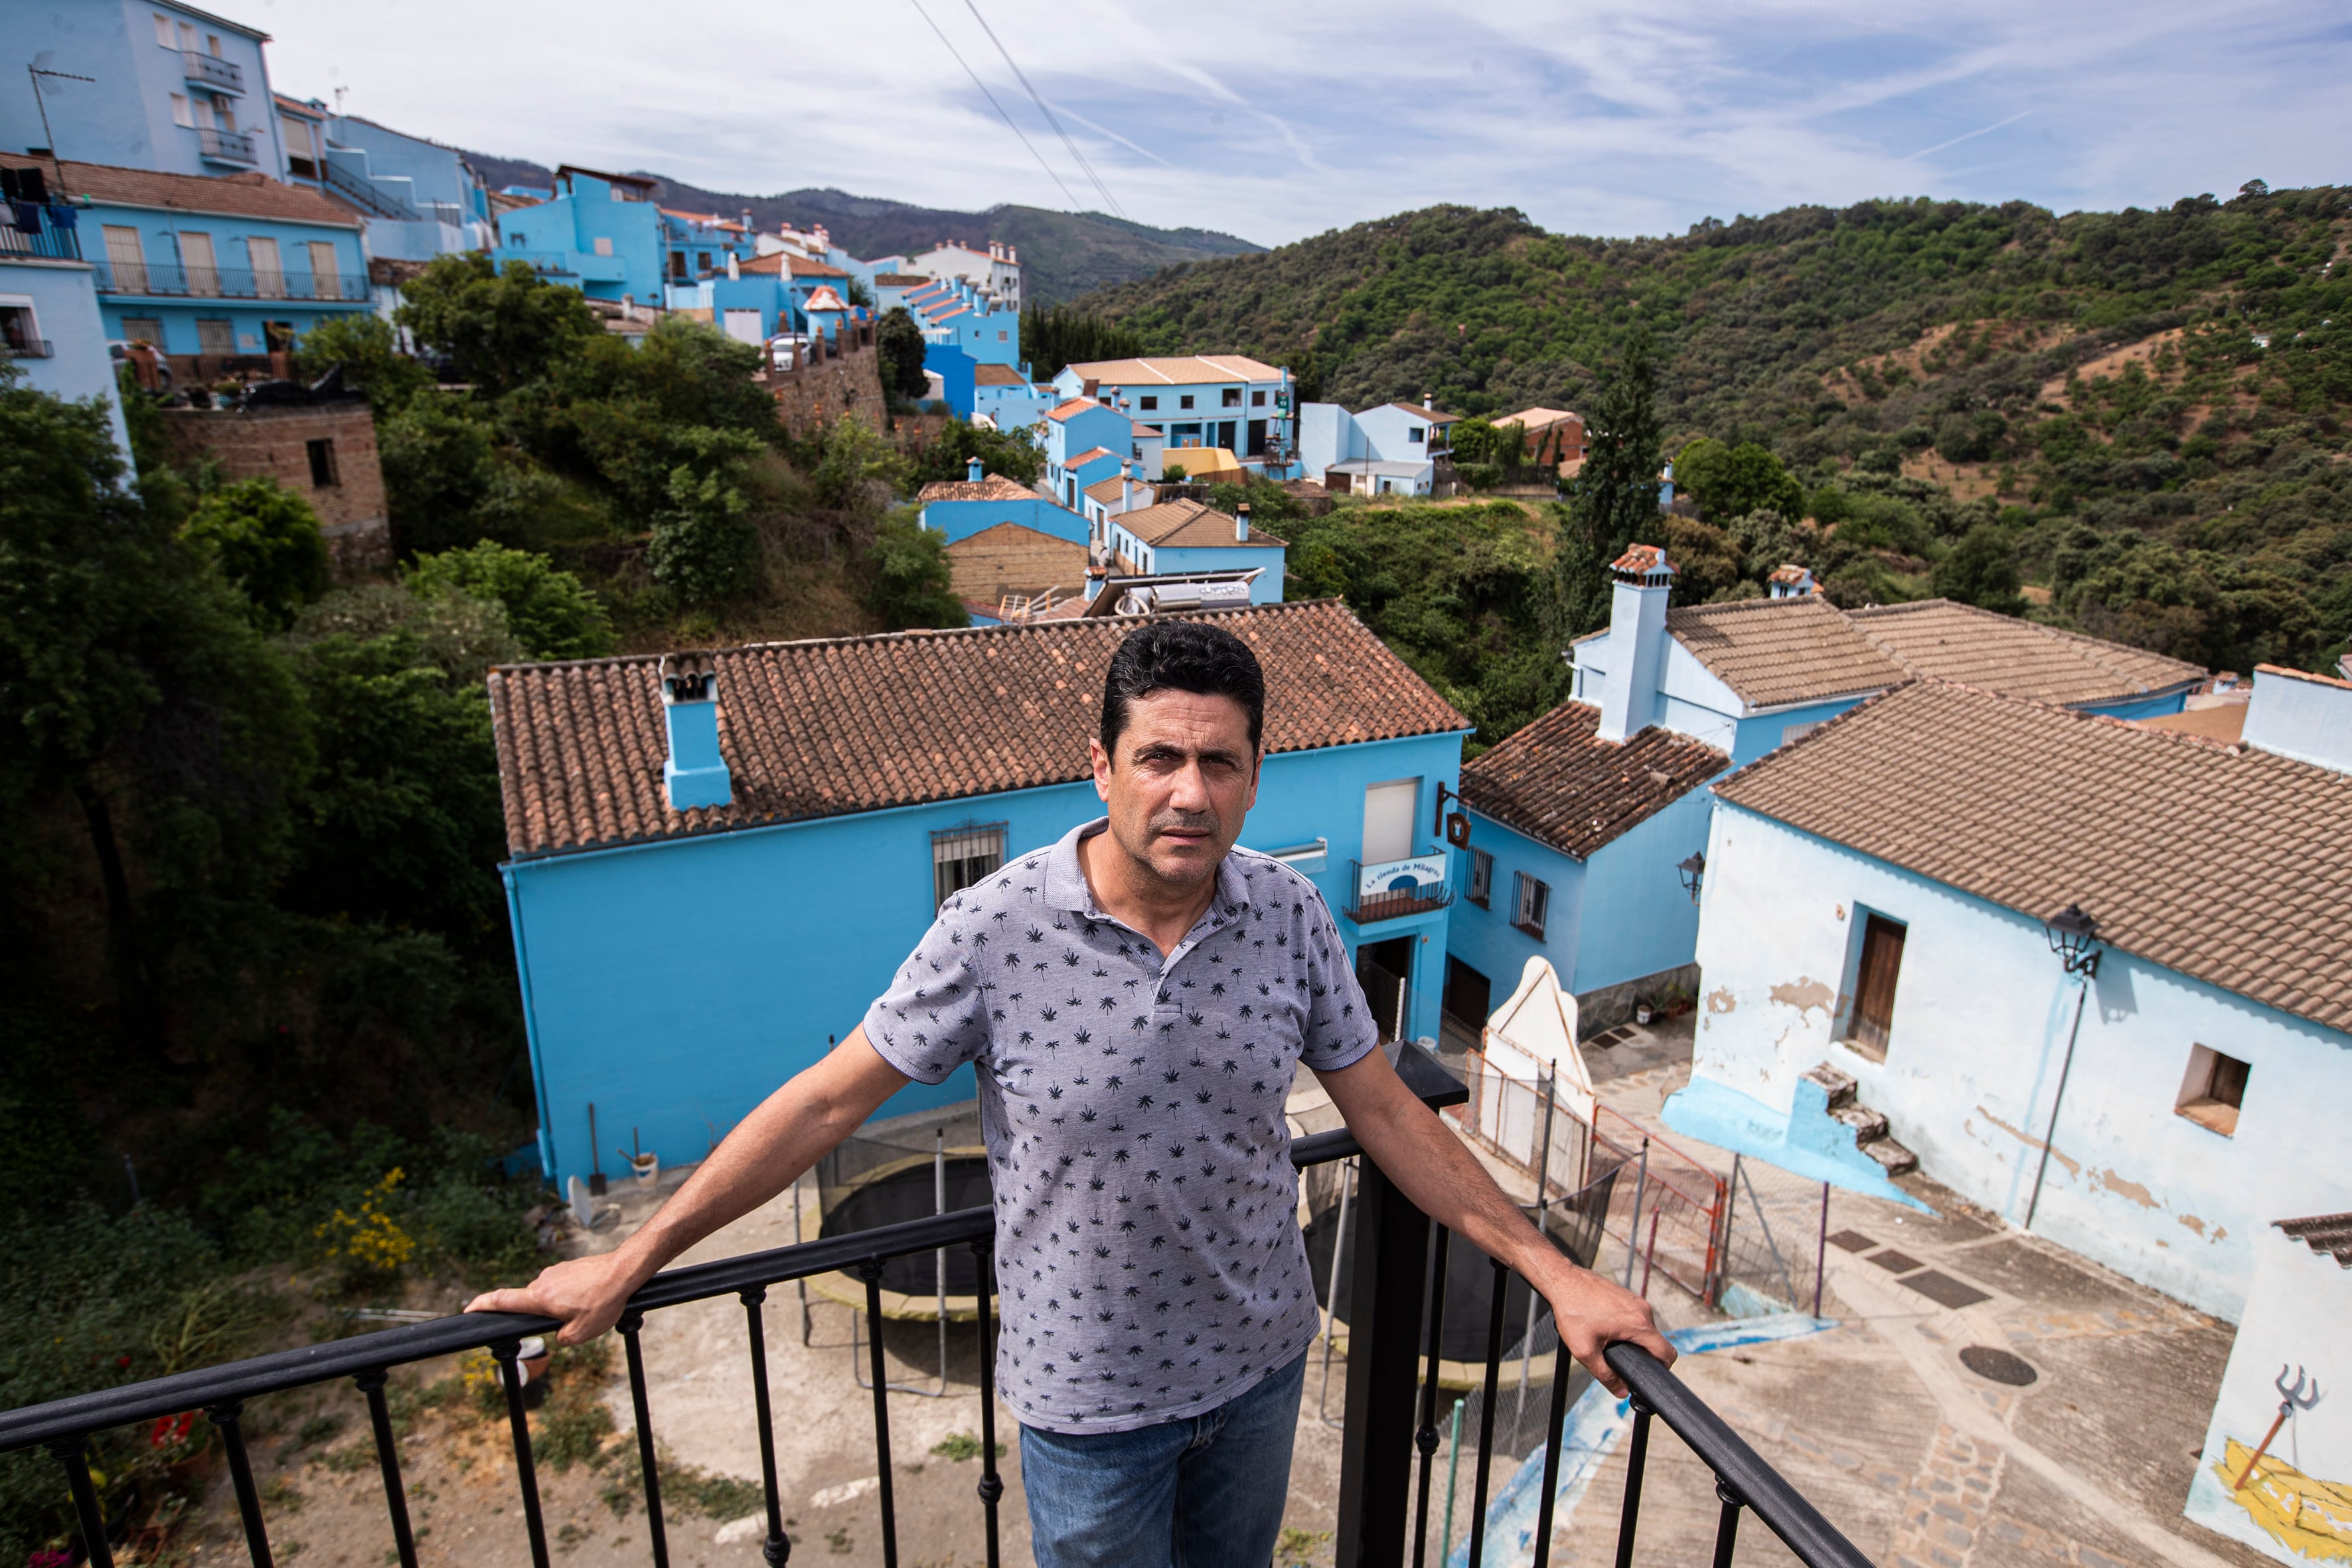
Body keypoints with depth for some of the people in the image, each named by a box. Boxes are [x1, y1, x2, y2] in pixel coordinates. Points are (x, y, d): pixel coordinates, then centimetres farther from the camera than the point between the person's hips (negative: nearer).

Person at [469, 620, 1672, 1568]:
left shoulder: (1289, 915, -14)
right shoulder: (994, 931, -24)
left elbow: (1385, 1114, -5)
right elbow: (828, 1102, -15)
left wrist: (1553, 1273, -4)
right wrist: (630, 1263, -9)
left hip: (1260, 1362, 4)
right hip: (1091, 1393, -3)